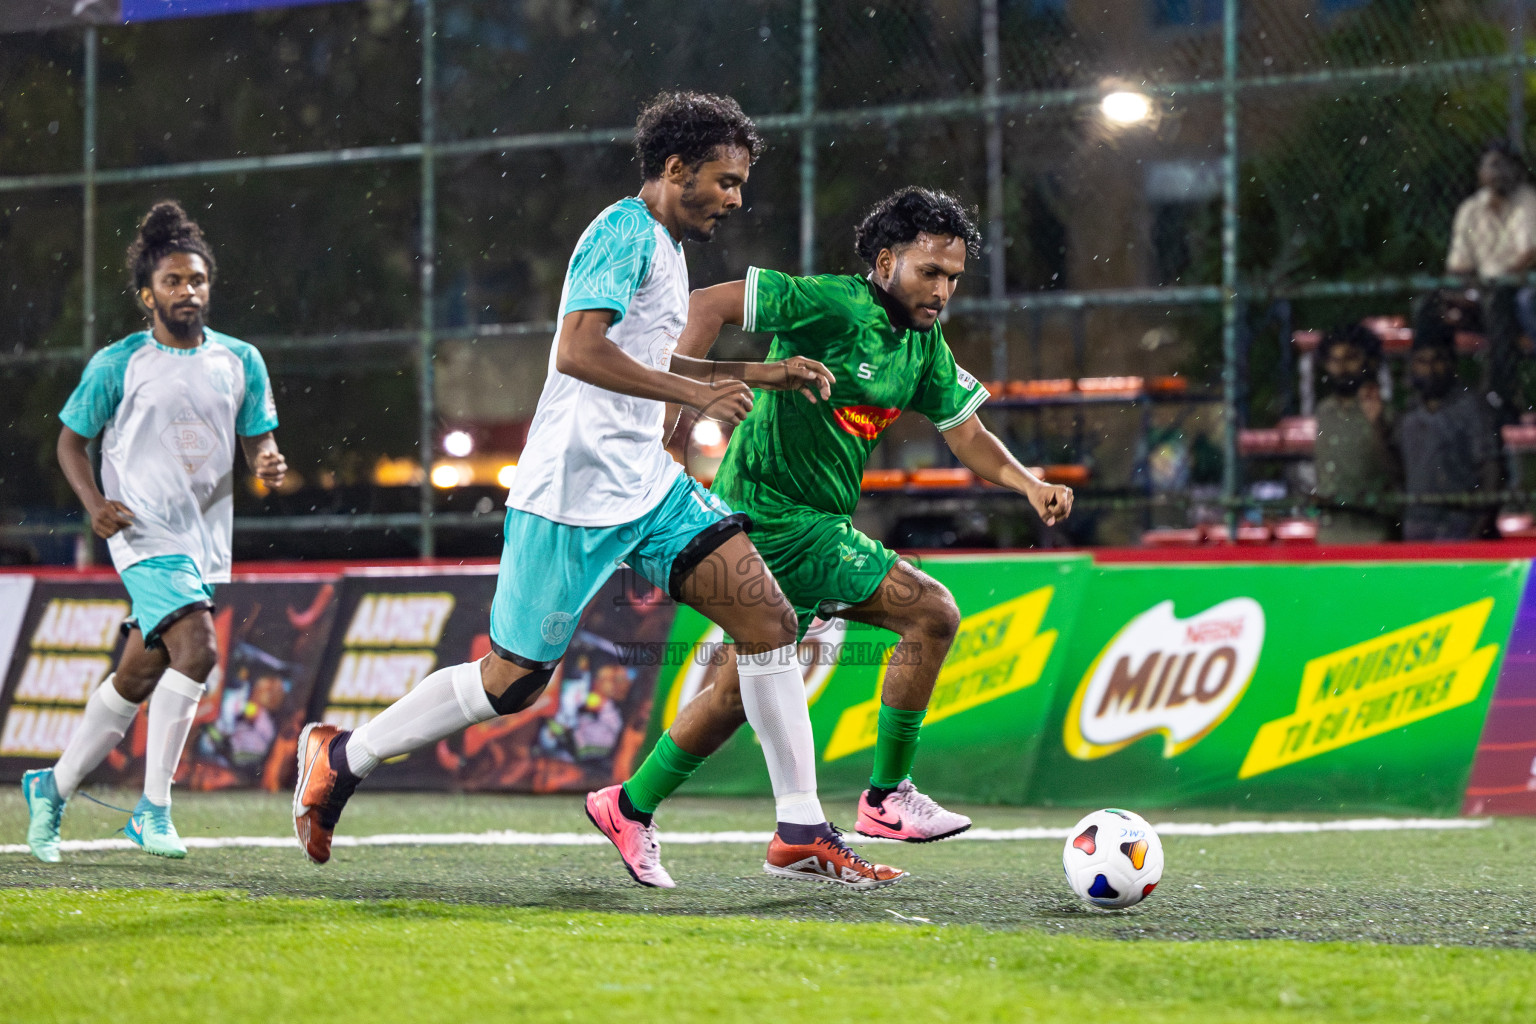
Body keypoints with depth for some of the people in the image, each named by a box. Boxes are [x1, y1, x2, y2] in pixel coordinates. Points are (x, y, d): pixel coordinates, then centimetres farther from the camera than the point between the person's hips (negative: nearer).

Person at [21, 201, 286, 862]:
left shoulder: (240, 361, 8)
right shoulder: (116, 365, -3)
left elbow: (257, 441, 13)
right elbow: (71, 439, 7)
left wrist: (269, 464, -11)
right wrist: (94, 503, -10)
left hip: (207, 544, 5)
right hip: (145, 535, -5)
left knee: (137, 678, 9)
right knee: (196, 650, -25)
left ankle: (53, 788, 27)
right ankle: (154, 808, -18)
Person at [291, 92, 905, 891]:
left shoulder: (662, 246, 18)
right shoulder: (625, 233, -13)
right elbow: (579, 351, -25)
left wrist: (759, 374, 25)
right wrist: (697, 394, -23)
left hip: (647, 488, 9)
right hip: (572, 495, -9)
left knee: (768, 620, -5)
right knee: (511, 681, -2)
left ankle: (801, 832, -4)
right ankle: (342, 758, 17)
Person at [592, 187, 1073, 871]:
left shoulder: (924, 342, 10)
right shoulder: (834, 305, -17)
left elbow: (965, 434, 12)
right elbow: (708, 306, -19)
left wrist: (1029, 484, -6)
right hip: (778, 520, -9)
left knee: (741, 685, 15)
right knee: (931, 613, -11)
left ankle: (632, 805, 25)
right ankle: (886, 798, -4)